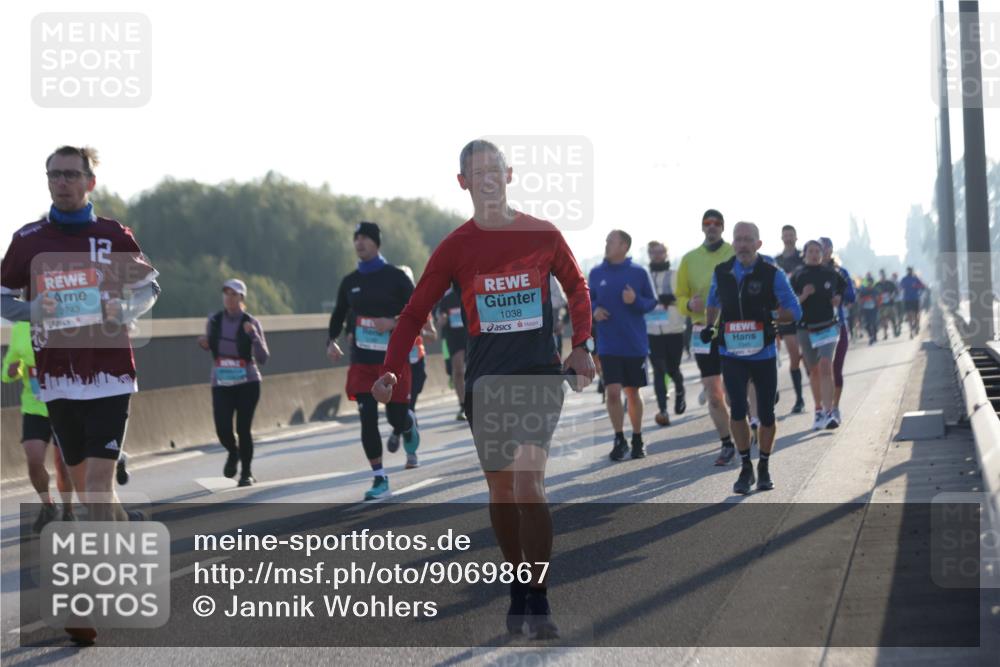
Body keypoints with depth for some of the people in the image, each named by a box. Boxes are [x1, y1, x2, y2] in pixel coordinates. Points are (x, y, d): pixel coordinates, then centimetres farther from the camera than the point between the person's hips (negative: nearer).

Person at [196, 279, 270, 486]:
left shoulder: (251, 323, -6)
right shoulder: (214, 321, 2)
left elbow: (263, 359, -10)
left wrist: (253, 335, -23)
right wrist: (203, 343, -5)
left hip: (247, 383, -2)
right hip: (221, 384, 2)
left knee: (243, 428, -3)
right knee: (223, 429, -8)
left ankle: (246, 472, 17)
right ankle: (233, 452, 28)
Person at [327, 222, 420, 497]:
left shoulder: (395, 277, -4)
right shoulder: (350, 282, 7)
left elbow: (420, 314, -4)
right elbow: (338, 315, 20)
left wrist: (394, 323, -20)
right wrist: (332, 341, 2)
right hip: (362, 361, 3)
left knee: (396, 418, 0)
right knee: (368, 420, -5)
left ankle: (410, 426, 40)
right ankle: (380, 480, 1)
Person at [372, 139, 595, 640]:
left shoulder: (543, 236, 1)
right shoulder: (456, 247, 1)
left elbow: (577, 288, 18)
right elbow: (416, 312, 2)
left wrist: (581, 346, 7)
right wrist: (392, 370, -11)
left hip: (540, 374, -2)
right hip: (485, 378, 2)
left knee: (528, 485, -15)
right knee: (501, 491, 8)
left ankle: (538, 603, -12)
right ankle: (518, 588, 24)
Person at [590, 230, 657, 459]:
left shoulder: (638, 273, -3)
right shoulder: (596, 273, 2)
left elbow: (652, 302, 1)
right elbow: (588, 300, 13)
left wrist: (636, 301, -18)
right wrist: (594, 310, -9)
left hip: (635, 344, -1)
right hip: (608, 345, 1)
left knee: (632, 393, 9)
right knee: (613, 391, -9)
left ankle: (637, 439, 24)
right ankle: (619, 439, 5)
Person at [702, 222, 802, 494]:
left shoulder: (772, 274, -6)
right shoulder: (721, 272, 3)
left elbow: (794, 310, -5)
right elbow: (713, 302, 22)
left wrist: (770, 316, -18)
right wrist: (709, 325, 6)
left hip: (763, 354, -1)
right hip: (732, 353, 1)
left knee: (765, 413, 6)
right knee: (738, 409, -11)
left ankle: (764, 467, 26)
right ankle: (746, 468, 3)